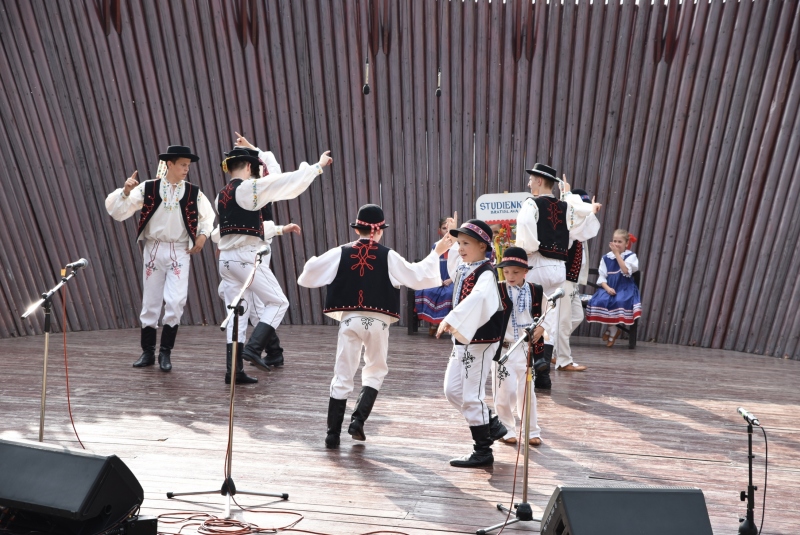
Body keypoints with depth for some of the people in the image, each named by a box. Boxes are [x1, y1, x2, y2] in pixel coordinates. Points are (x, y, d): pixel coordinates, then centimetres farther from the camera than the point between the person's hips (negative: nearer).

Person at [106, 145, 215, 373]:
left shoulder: (193, 192, 0)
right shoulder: (148, 188, -2)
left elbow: (208, 216, 18)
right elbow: (117, 211, -3)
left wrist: (203, 235, 4)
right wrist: (125, 192, -18)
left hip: (180, 252, 0)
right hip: (153, 250, 1)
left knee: (175, 302, -10)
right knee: (150, 303, 9)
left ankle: (166, 352, 7)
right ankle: (148, 352, 23)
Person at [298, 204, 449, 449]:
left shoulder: (340, 253, 0)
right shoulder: (388, 256, -3)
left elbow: (307, 277, 3)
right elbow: (419, 277, 1)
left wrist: (313, 262, 25)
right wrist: (436, 253, 12)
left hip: (349, 319, 1)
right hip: (377, 321, -1)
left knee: (342, 376, 9)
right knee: (375, 371, 20)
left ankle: (333, 433, 13)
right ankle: (358, 419, 7)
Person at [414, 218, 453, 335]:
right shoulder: (436, 246, 11)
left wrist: (450, 280, -14)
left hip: (453, 280, -3)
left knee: (449, 293, -35)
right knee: (424, 291, -27)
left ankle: (441, 323, -20)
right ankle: (433, 323, -19)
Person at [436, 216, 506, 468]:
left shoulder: (486, 273, -17)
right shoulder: (463, 267, 9)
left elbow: (476, 299, -39)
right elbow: (454, 267, 36)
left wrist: (450, 320, -48)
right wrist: (452, 234, 33)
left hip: (480, 341, -9)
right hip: (462, 339, 10)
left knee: (472, 396, -3)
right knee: (452, 390, 15)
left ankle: (483, 452, 15)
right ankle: (492, 426, 32)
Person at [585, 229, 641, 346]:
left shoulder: (631, 256, 1)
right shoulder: (606, 257, 7)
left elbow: (626, 271, -18)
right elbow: (601, 277, 5)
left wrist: (617, 253, -15)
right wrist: (607, 287, -15)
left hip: (625, 288, -2)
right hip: (609, 288, 2)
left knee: (620, 301, -34)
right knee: (600, 301, -29)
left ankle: (611, 330, -6)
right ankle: (613, 329, -4)